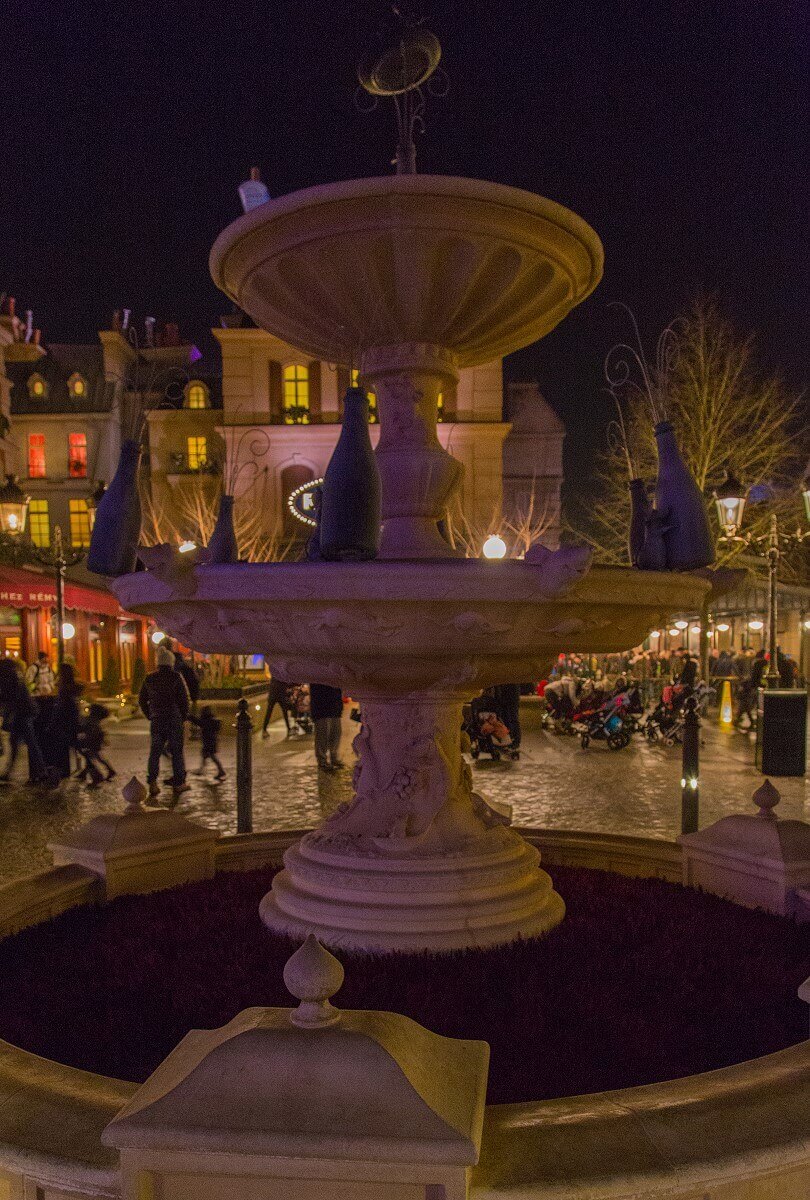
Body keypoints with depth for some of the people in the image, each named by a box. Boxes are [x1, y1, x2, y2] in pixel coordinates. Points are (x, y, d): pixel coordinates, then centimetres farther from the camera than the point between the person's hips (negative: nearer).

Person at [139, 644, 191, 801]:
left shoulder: (149, 679, 4)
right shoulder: (176, 677, -8)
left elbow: (142, 700, 10)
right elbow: (185, 699, -9)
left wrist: (150, 716, 16)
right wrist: (184, 716, 5)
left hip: (156, 721, 3)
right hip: (174, 720, -3)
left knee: (154, 752, 11)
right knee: (176, 752, 6)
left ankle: (152, 784, 5)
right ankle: (178, 785, 10)